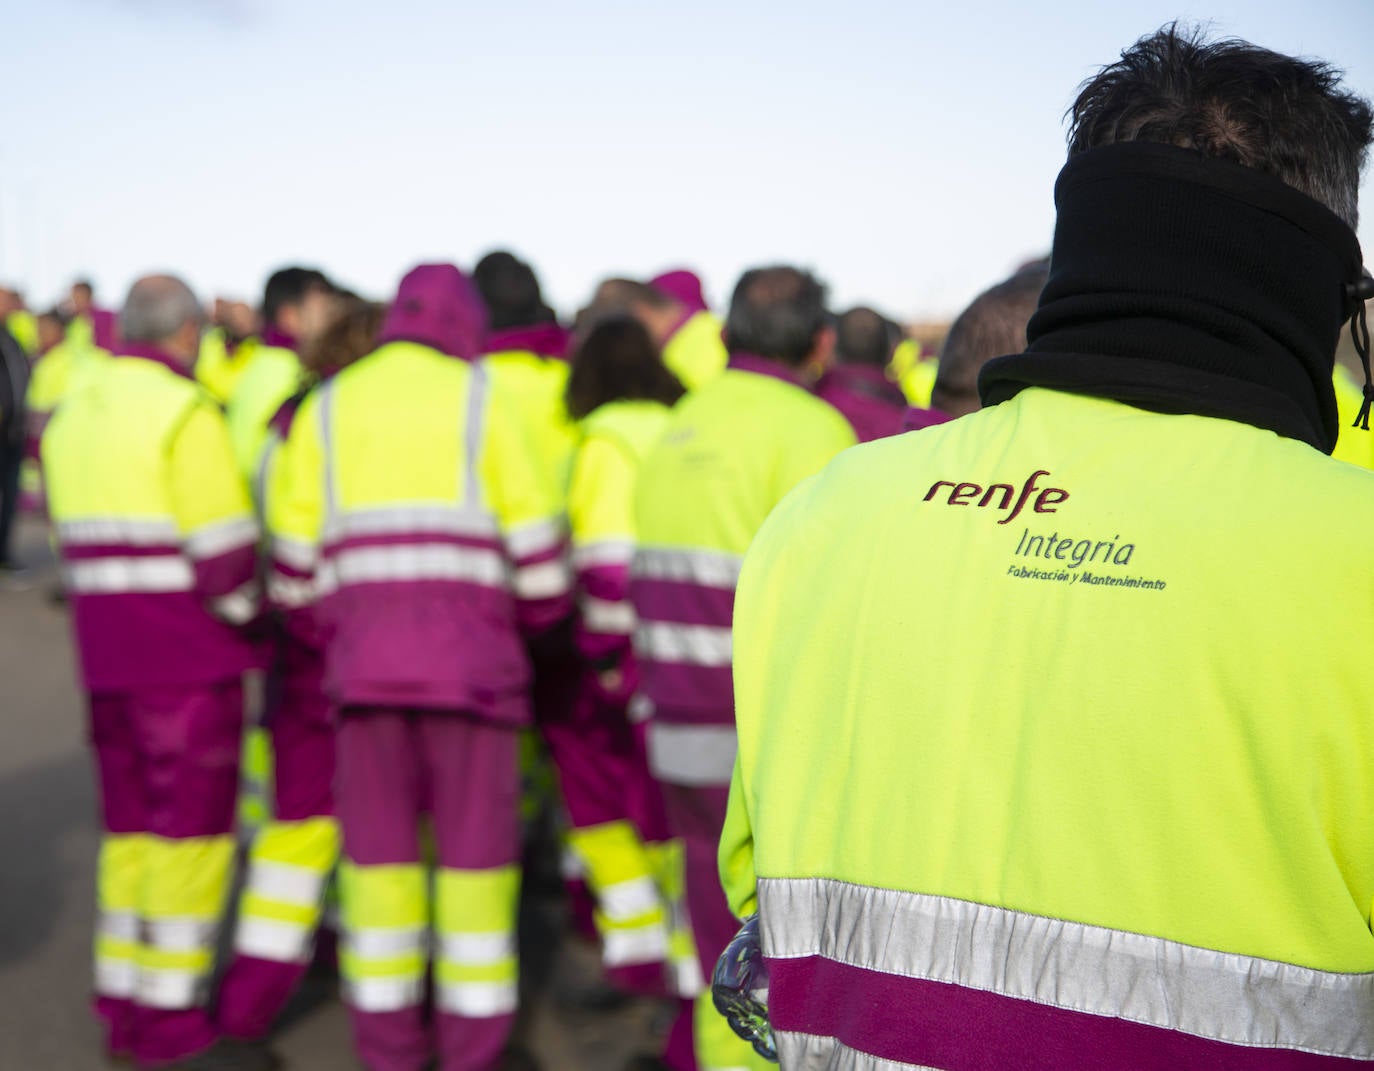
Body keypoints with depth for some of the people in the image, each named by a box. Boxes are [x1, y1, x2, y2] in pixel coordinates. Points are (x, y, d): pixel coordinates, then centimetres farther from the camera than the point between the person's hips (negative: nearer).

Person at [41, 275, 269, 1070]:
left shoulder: (75, 414, 12)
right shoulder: (187, 415, -14)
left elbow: (89, 539, 14)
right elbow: (224, 549, -17)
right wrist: (253, 618, 0)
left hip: (110, 649, 8)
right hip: (190, 654, -8)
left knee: (135, 824, 14)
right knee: (193, 832, -2)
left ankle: (124, 1005, 20)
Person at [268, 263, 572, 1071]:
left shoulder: (327, 408, 11)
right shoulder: (481, 399, 2)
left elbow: (296, 556, 8)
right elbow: (536, 540, -2)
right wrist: (545, 613, 16)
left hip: (363, 660, 3)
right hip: (470, 655, -3)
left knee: (379, 847, 11)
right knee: (476, 845, 6)